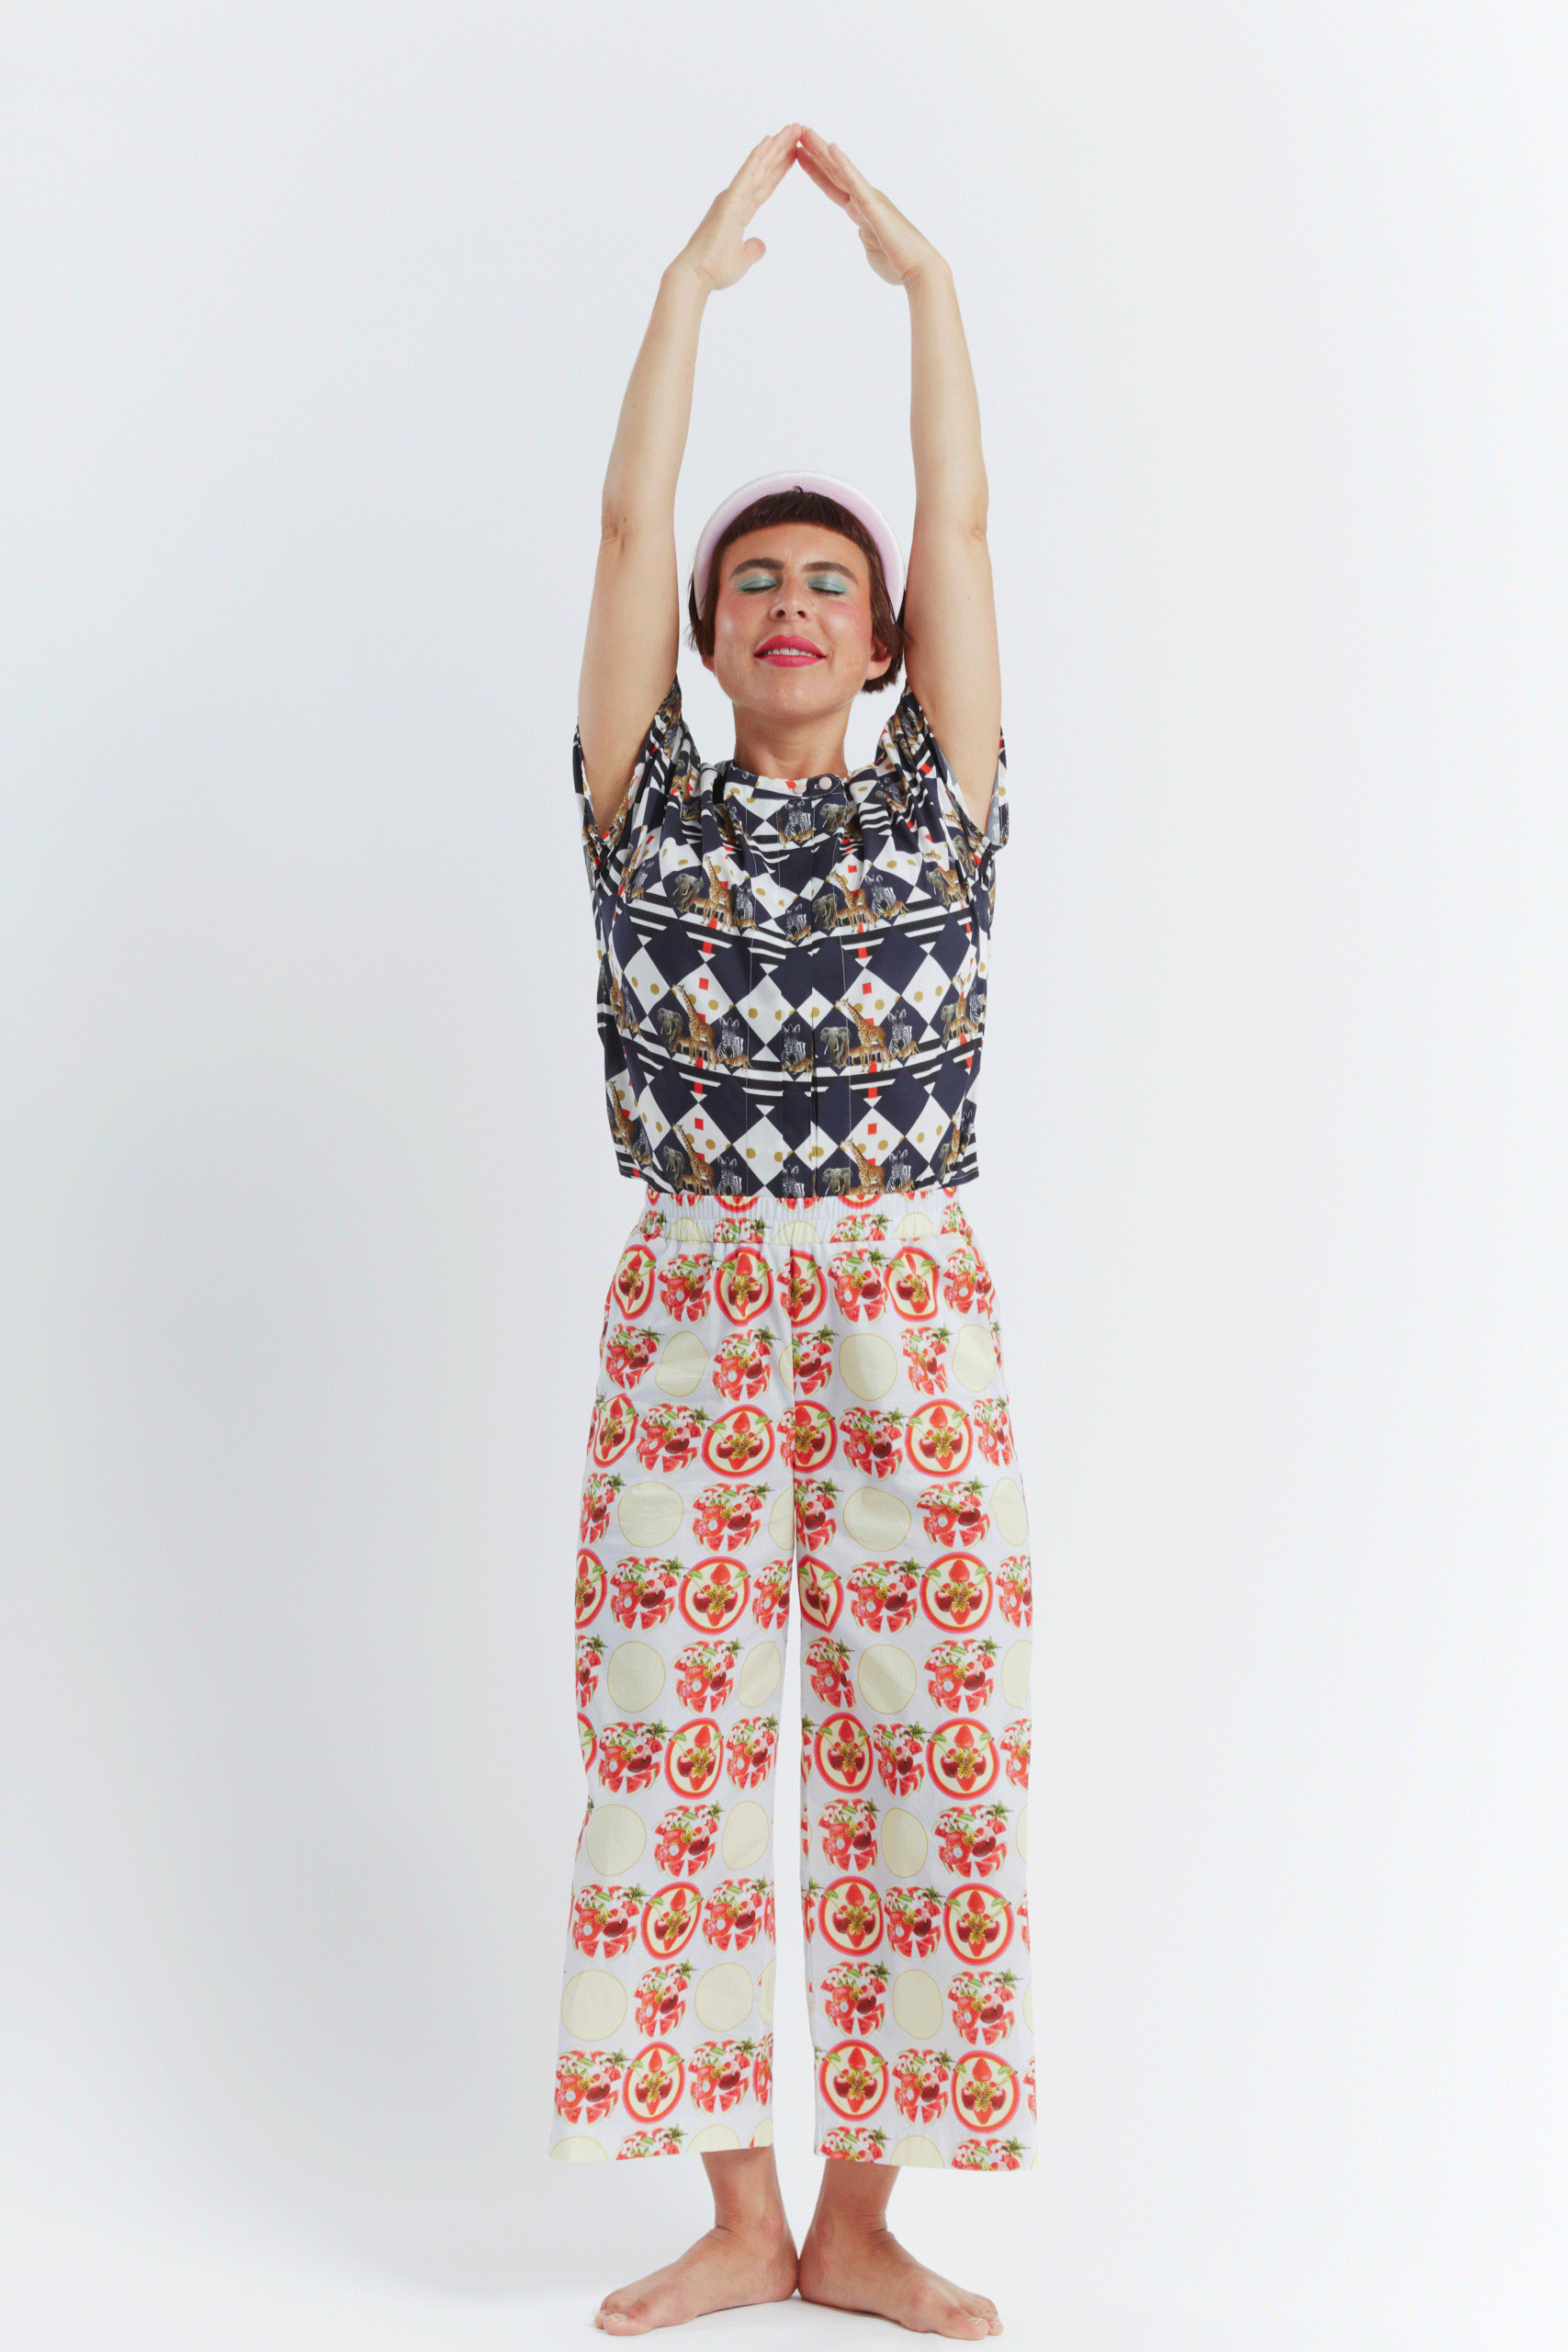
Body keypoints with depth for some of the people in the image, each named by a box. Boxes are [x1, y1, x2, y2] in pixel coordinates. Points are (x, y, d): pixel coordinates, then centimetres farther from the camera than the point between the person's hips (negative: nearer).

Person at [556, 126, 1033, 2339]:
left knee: (919, 1738, 0)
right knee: (682, 1741, 1)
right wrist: (696, 275, 2)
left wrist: (923, 277, 4)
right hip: (688, 1311, 0)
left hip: (912, 1318, 0)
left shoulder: (942, 798, 9)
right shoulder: (646, 795, 9)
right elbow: (630, 526, 3)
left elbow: (965, 526, 4)